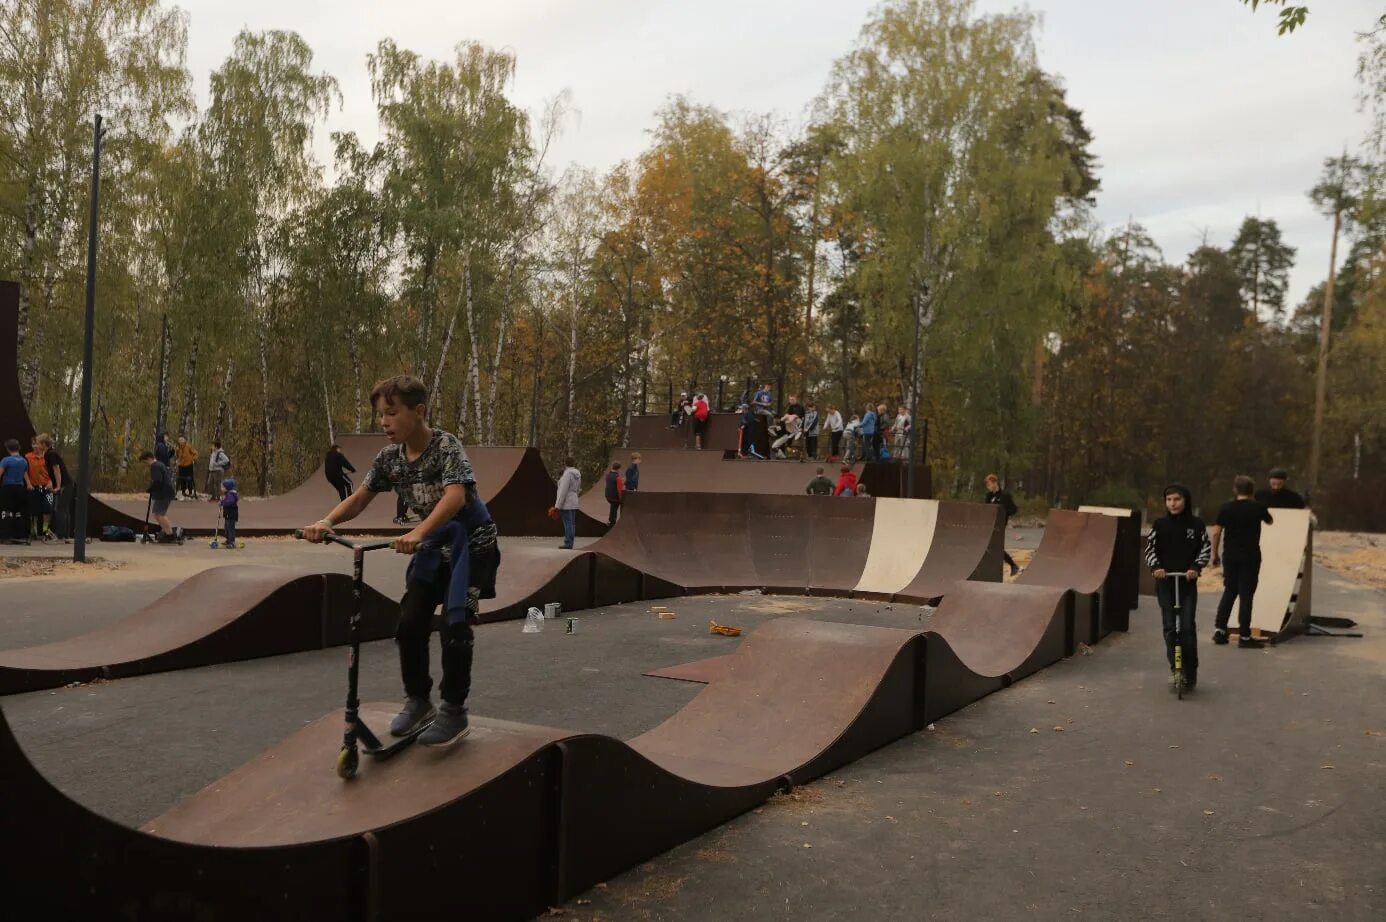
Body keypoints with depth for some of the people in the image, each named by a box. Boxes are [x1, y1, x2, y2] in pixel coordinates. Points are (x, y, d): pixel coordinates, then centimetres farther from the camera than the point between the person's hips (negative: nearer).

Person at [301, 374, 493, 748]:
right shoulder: (389, 456, -3)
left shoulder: (446, 445, -23)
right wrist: (326, 522, -21)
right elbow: (359, 498, 0)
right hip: (433, 543, 6)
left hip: (469, 541, -6)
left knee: (454, 624, -12)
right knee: (410, 622, 1)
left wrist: (417, 533, -52)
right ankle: (418, 700, 19)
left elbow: (455, 496, -38)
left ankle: (454, 711, 1)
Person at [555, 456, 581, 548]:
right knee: (571, 524, 10)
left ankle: (568, 544, -6)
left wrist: (557, 506, -18)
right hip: (573, 503, 9)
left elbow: (563, 491, -20)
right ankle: (569, 544, 14)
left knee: (568, 524, -7)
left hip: (566, 504, -9)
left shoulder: (567, 474, -17)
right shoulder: (577, 474, 10)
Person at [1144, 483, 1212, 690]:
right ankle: (1175, 667, 13)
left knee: (1187, 627, -5)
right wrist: (1156, 567, -16)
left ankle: (1190, 673, 5)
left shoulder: (1196, 524, -2)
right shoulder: (1160, 524, 1)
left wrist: (1196, 567, -16)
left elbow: (1206, 548, 0)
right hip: (1165, 582, 1)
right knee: (1169, 626, 0)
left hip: (1188, 582, -1)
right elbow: (1150, 549, 2)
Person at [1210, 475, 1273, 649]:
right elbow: (1270, 522, 16)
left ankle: (1219, 630, 12)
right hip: (1250, 557, -2)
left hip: (1230, 556, 2)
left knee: (1229, 592, 14)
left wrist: (1215, 553, 7)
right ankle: (1244, 636, 2)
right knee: (1246, 595, 1)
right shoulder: (1258, 508, -5)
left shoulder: (1226, 508, -3)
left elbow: (1216, 532, -3)